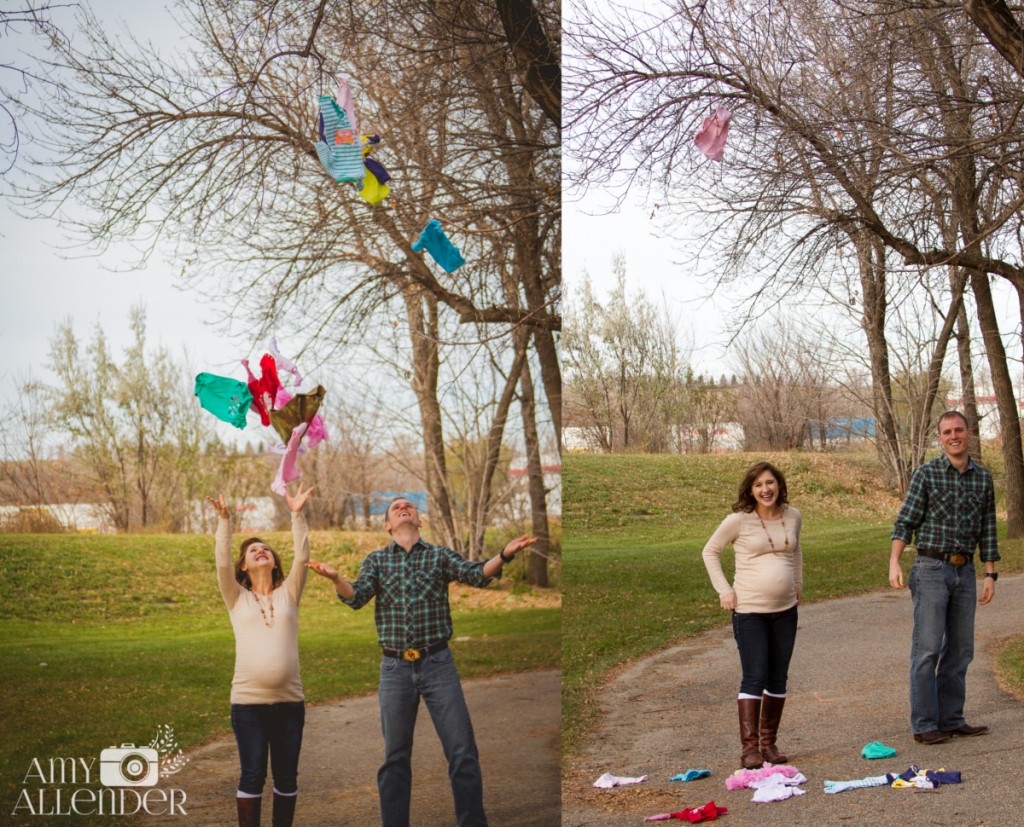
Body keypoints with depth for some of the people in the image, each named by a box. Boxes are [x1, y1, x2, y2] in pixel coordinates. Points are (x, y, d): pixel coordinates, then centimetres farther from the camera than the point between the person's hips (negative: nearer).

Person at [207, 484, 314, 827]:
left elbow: (302, 558, -2)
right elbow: (222, 563, -6)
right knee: (252, 775, 0)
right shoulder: (237, 598, 8)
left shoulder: (288, 594, 11)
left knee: (287, 776, 8)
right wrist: (225, 522, -15)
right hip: (248, 701, -2)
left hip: (289, 700, 2)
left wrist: (297, 515, -10)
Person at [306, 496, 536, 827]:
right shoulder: (376, 559, 10)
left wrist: (504, 555, -28)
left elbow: (476, 574, -8)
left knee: (462, 750, -4)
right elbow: (357, 597, -5)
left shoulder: (440, 555, 7)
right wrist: (335, 578, -27)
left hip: (437, 663, -1)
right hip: (395, 667, 1)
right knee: (395, 756, 6)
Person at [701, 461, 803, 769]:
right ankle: (749, 747, -6)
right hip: (749, 610, -5)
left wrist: (798, 585, 15)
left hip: (785, 609, 5)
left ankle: (769, 742, 19)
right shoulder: (739, 520, -9)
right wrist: (724, 591, -5)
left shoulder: (793, 517, 5)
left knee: (778, 678, 9)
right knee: (754, 677, -9)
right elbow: (710, 551, 1)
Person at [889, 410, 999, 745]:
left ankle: (951, 720, 17)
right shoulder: (926, 474, -4)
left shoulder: (983, 478, 9)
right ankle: (924, 725, -2)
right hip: (932, 569, -5)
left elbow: (987, 530, 13)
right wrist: (894, 562, -16)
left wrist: (990, 574, 9)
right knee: (927, 649, -6)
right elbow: (906, 521, -6)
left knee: (960, 650, 9)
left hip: (965, 572, 5)